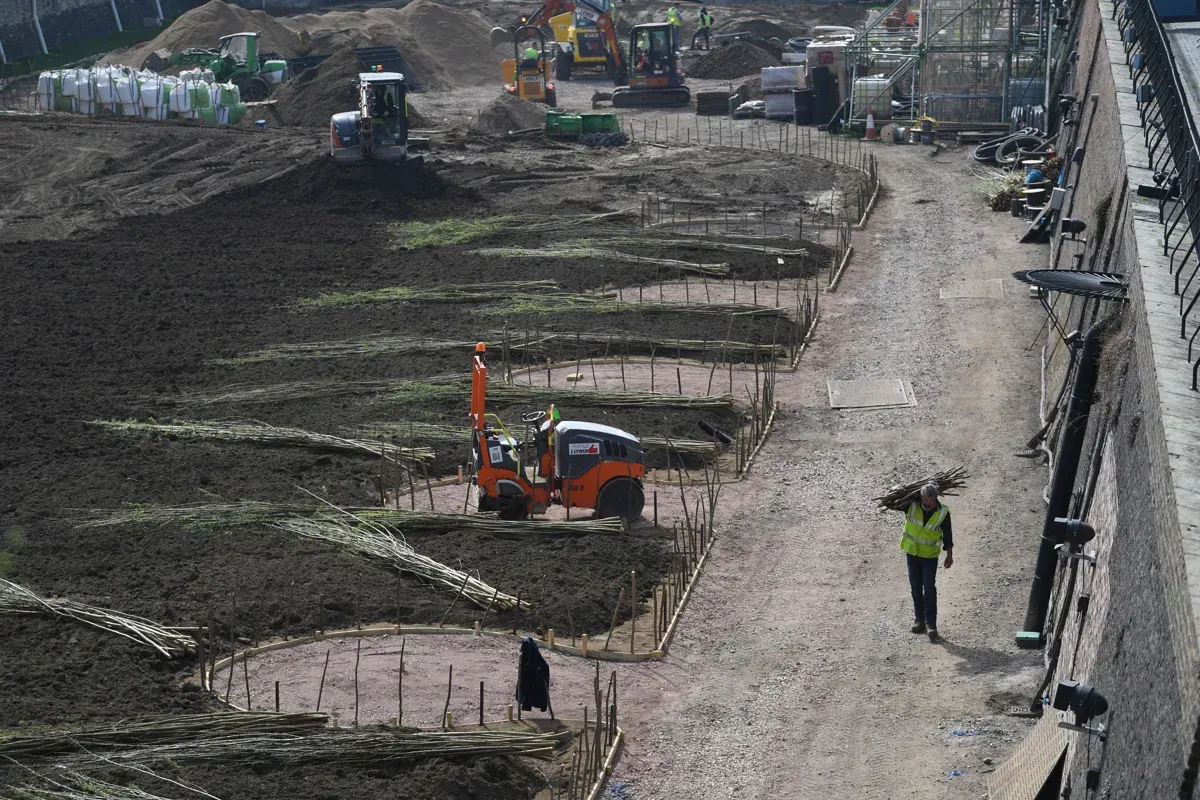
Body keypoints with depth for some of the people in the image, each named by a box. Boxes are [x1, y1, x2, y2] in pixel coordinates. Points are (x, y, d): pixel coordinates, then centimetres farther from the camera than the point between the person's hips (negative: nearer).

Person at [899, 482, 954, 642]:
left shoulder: (943, 512, -15)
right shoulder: (911, 506, -14)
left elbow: (947, 534, -4)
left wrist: (949, 555, 0)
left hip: (930, 556, -2)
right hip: (912, 552, 2)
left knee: (929, 589, -8)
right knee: (916, 587, 11)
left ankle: (931, 625, -6)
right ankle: (919, 619, 23)